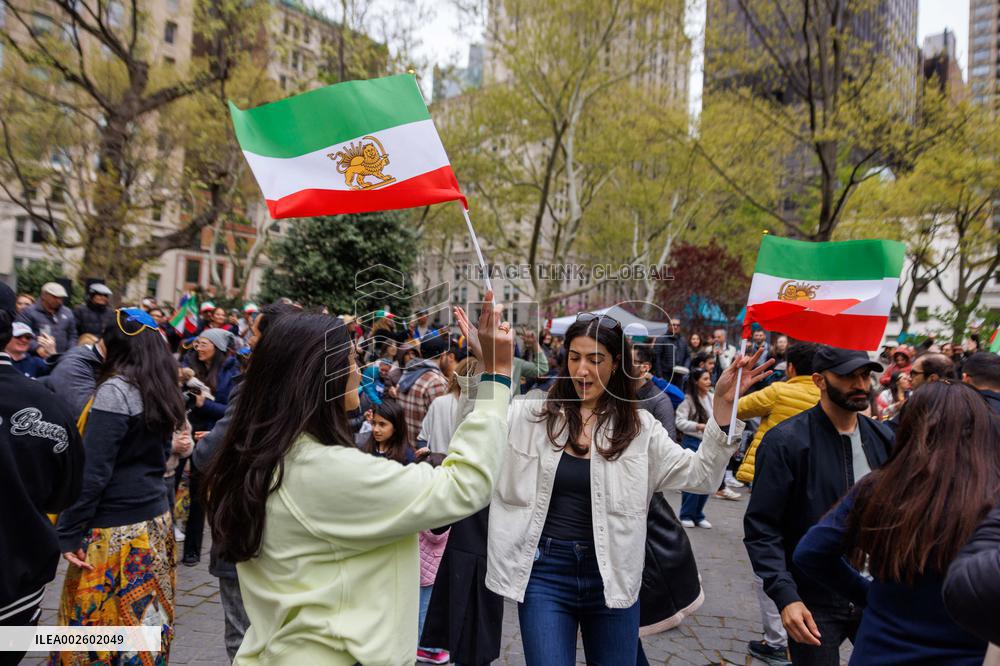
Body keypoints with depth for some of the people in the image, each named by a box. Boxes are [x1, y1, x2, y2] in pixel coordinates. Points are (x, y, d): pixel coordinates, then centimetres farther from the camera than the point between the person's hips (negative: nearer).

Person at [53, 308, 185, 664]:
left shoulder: (115, 390, -16)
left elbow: (92, 471, -17)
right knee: (143, 615, 17)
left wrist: (68, 533, -11)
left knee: (96, 620, 6)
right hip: (156, 519, 8)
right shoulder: (163, 390, 7)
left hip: (116, 529, -7)